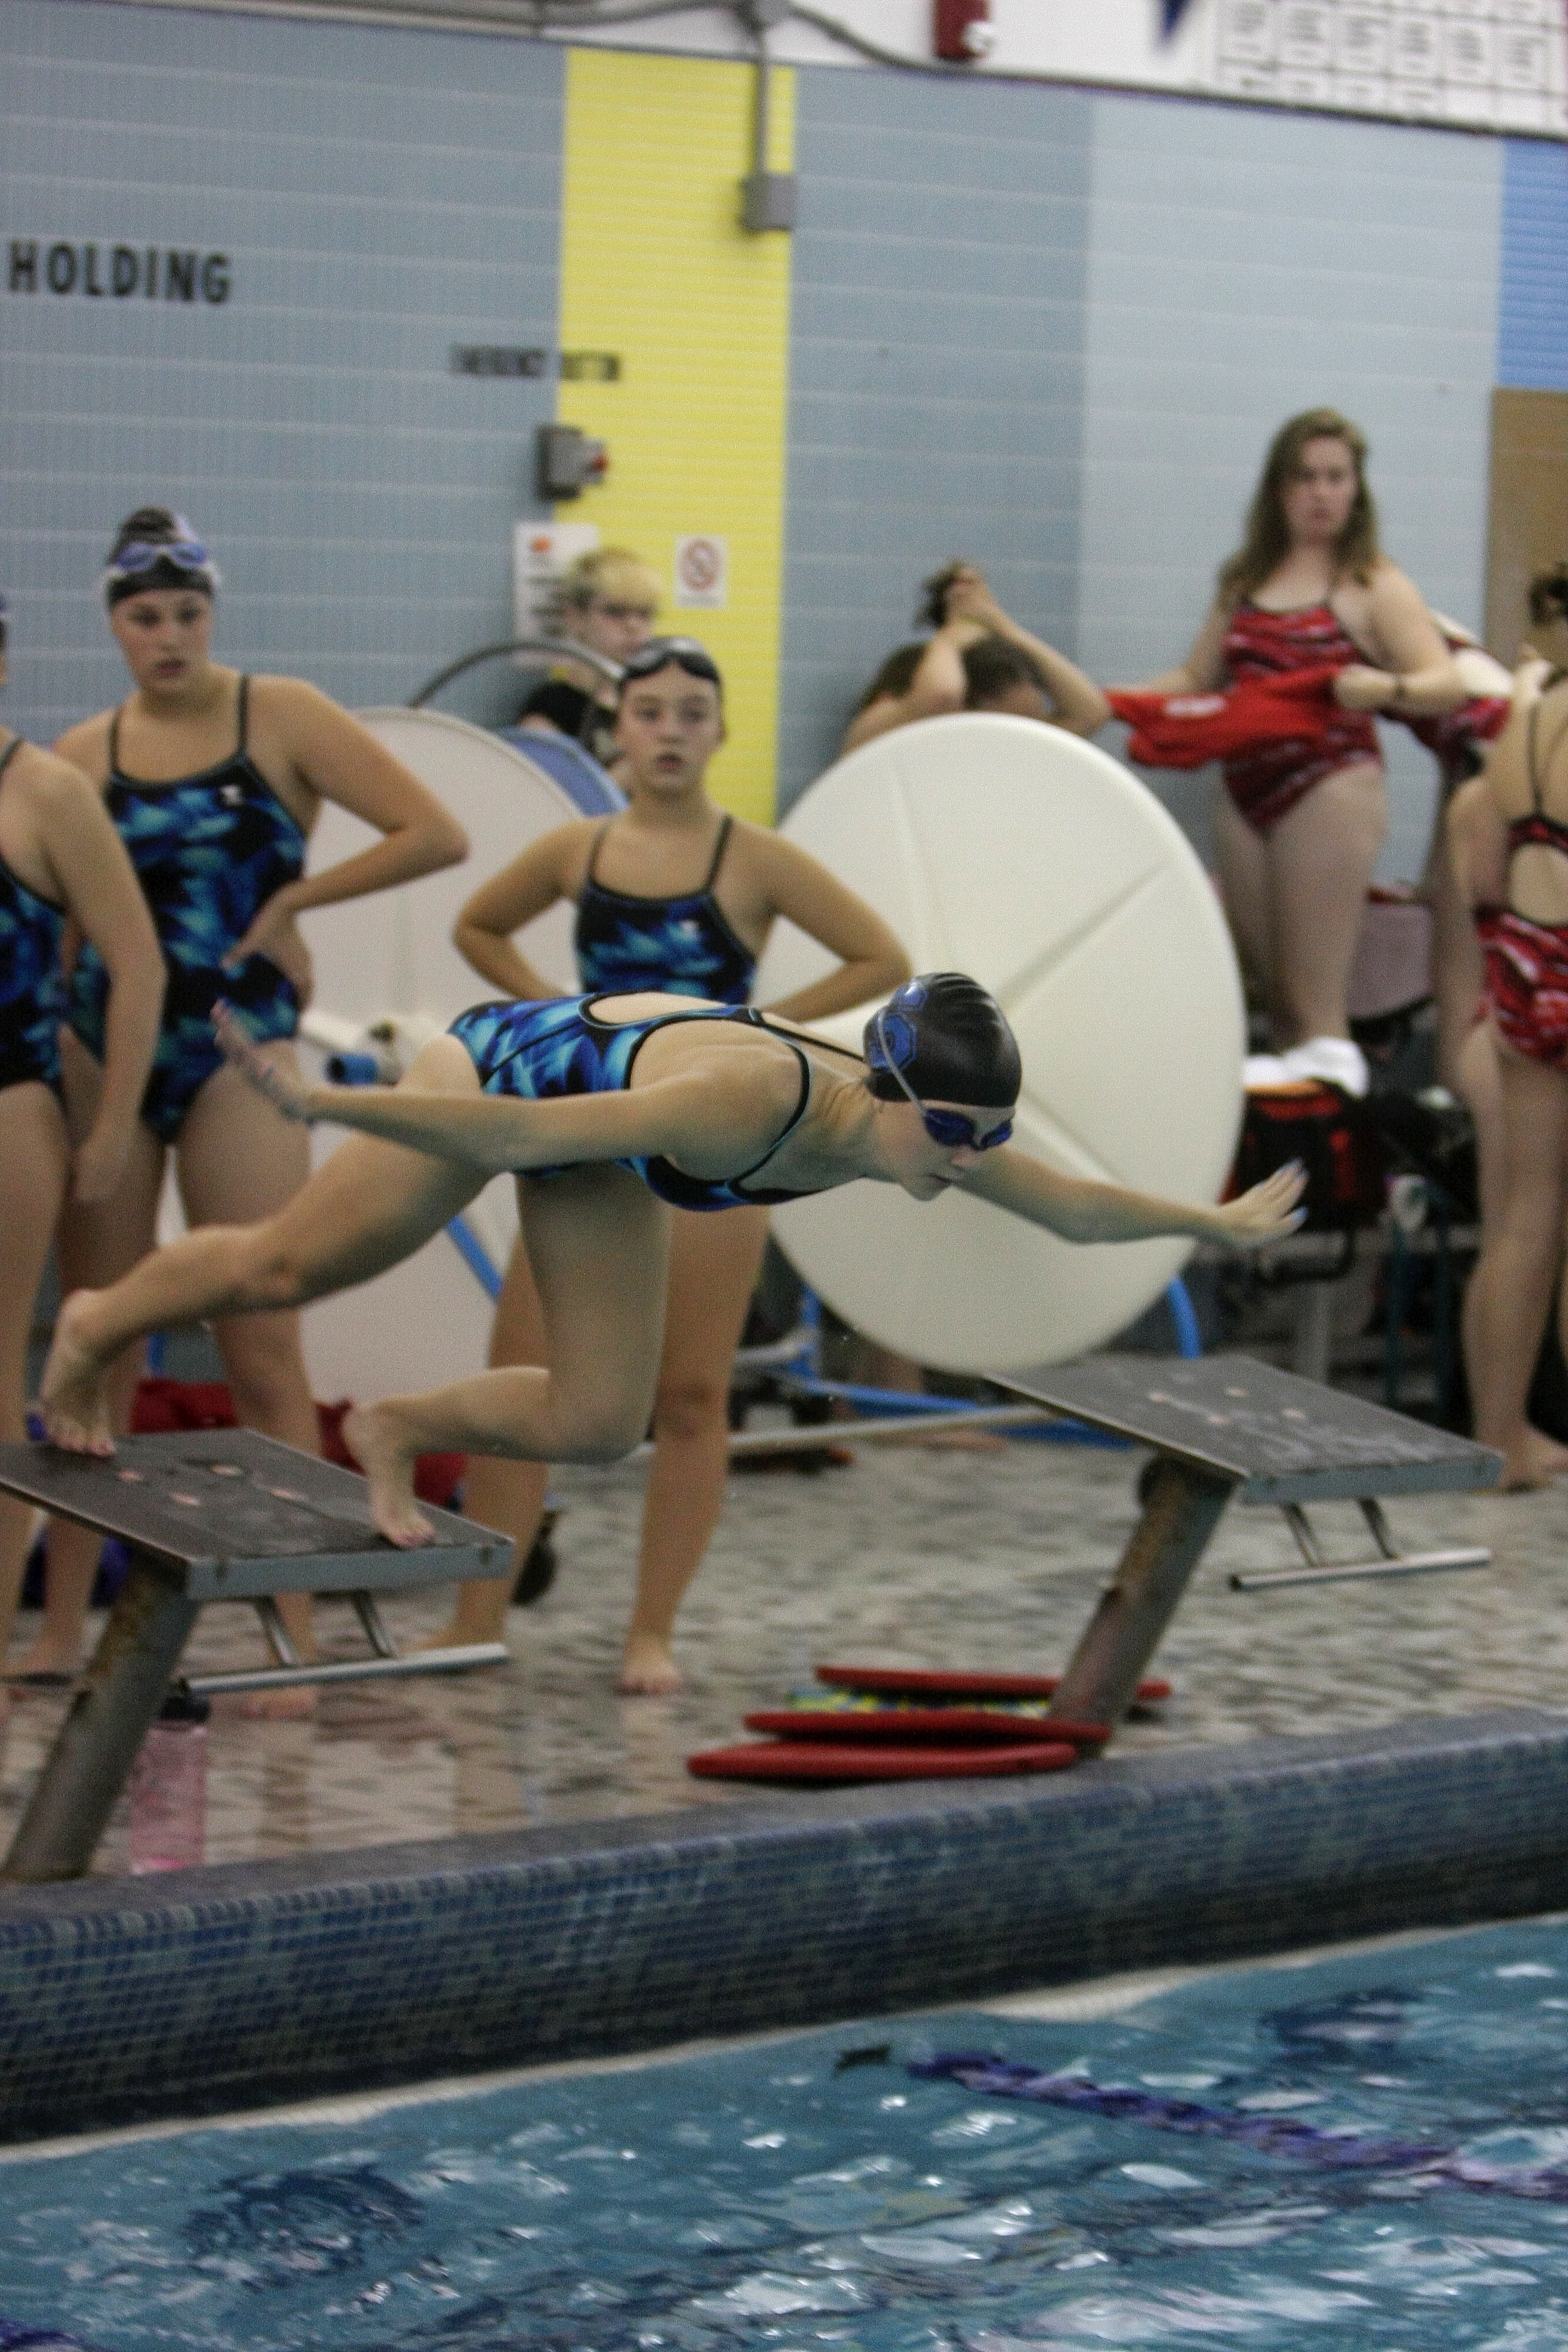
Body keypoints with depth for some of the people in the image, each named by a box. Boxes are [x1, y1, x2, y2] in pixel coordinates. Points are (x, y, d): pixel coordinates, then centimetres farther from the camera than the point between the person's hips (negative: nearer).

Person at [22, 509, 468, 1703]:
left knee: (264, 1353, -4)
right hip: (102, 1053, 3)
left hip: (237, 1053, -3)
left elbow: (437, 835, -7)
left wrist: (292, 900, -6)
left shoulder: (281, 717, -2)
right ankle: (62, 1630, 13)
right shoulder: (82, 755, 6)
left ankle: (297, 1639, -2)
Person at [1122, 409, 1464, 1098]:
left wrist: (1385, 687, -32)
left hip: (1330, 789, -5)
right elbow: (1196, 679, 19)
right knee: (1270, 987, 4)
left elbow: (1448, 685, -12)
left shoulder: (1373, 588, -1)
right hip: (1246, 791, 6)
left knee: (1312, 998, -6)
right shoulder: (1246, 581, 15)